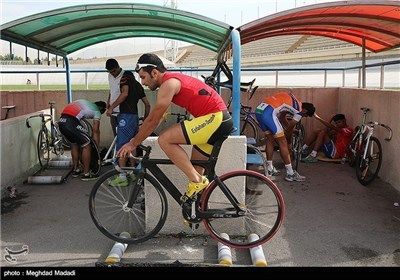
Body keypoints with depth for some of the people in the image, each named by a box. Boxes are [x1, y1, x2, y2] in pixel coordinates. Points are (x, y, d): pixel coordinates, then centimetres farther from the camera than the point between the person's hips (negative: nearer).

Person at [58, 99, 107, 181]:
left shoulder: (85, 102, 31)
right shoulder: (97, 111, 12)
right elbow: (96, 130, 7)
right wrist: (97, 146, 16)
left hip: (61, 122, 8)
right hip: (71, 123, -8)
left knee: (74, 144, 26)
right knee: (86, 145, 6)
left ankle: (76, 169, 35)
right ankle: (86, 174, 10)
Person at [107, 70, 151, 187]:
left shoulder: (125, 79, 3)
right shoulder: (138, 85, 24)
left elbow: (125, 93, -18)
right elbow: (147, 104, 22)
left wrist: (111, 107, -18)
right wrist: (146, 120, 31)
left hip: (126, 116, -8)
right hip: (135, 117, 8)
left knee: (121, 146, -7)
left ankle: (122, 177, -9)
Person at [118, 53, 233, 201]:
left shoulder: (169, 83, -12)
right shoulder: (173, 79, 18)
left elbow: (153, 120, -11)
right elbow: (156, 118, 24)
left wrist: (133, 143, -1)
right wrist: (136, 139, 24)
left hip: (215, 119, -10)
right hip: (221, 119, 10)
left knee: (164, 140, -15)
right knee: (195, 168, 17)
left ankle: (197, 181, -11)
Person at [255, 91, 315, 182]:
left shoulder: (291, 100, 28)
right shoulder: (299, 110, 5)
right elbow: (290, 127, 13)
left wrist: (291, 129, 49)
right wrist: (288, 139, 32)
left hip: (258, 110, 9)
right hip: (269, 112, -9)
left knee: (270, 139, 22)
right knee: (282, 142, 0)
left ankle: (270, 169, 29)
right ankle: (290, 173, 5)